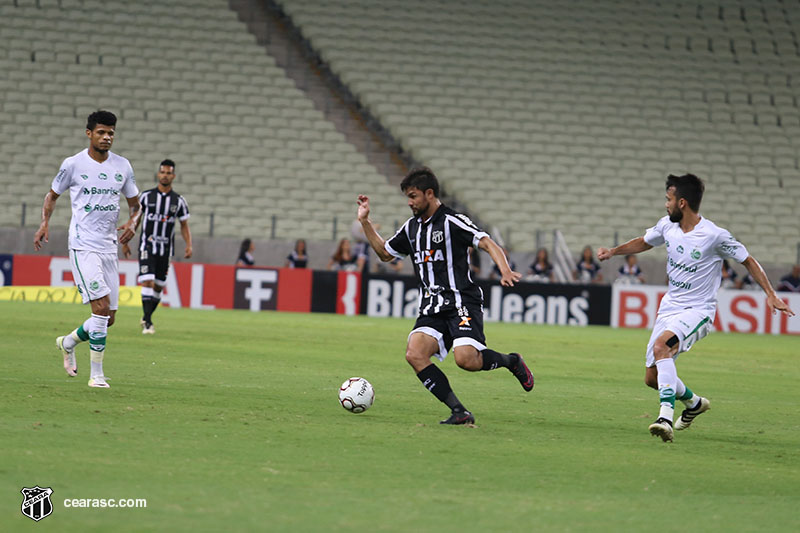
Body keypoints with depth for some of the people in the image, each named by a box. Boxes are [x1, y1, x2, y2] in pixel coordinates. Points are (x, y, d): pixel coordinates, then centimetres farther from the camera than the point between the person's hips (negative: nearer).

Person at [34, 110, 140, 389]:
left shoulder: (122, 166, 7)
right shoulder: (73, 164, -3)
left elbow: (135, 204, 16)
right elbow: (52, 194, 12)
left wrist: (132, 222, -5)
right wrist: (45, 222, -3)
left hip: (109, 247, 5)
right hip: (83, 246, -5)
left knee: (108, 318, 7)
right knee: (101, 307, -18)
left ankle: (68, 342, 35)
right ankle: (96, 374, -11)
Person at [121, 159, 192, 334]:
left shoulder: (179, 201, 5)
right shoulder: (146, 196, 1)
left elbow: (184, 226, 9)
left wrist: (189, 245, -6)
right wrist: (125, 243, 9)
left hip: (165, 250, 3)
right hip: (147, 246, -3)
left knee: (158, 286, 8)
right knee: (148, 282, -17)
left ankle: (146, 318, 27)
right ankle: (148, 322, -18)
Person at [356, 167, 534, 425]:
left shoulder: (452, 221, -5)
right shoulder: (411, 227, 17)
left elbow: (487, 243, -14)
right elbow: (385, 252, 32)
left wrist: (505, 271, -32)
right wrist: (365, 222, 23)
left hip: (462, 302, -7)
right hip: (432, 308, 7)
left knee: (465, 359, -26)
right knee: (414, 355, -19)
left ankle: (511, 361, 7)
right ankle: (460, 412, -17)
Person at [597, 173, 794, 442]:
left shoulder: (714, 236, -17)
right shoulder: (667, 225, 0)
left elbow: (748, 261, -5)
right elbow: (644, 242, 22)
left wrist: (771, 294, -12)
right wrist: (613, 251, 10)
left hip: (698, 310, -7)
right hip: (670, 307, 7)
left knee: (661, 346, -35)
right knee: (652, 378, 8)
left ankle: (666, 418, -40)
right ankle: (694, 402, 38)